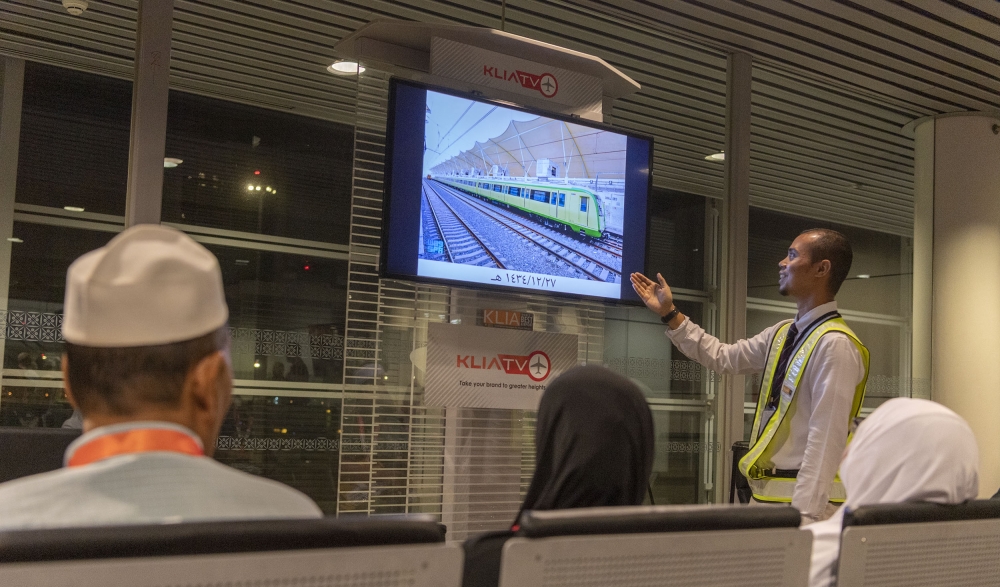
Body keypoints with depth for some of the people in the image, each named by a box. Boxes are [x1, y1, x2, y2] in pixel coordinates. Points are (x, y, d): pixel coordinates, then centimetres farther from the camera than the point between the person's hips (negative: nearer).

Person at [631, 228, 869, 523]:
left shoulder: (835, 346, -16)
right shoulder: (783, 334, 11)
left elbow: (826, 440, -21)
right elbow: (723, 357, 22)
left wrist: (804, 515, -25)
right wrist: (669, 314, 21)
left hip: (800, 501, -8)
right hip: (764, 494, 8)